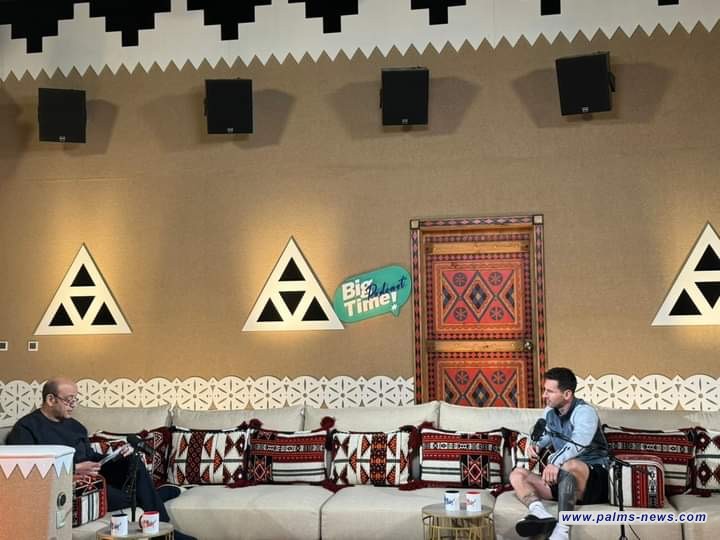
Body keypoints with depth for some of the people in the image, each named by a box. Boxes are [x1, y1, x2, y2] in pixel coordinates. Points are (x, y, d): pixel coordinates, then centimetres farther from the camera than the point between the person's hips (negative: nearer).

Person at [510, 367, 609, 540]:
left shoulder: (584, 412, -15)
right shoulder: (549, 412, 9)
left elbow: (578, 443, -34)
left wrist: (556, 462, -52)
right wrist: (537, 446, 5)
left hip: (593, 479, -8)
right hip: (563, 480, 8)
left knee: (570, 465, -40)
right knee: (517, 475, -7)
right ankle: (541, 514, -38)